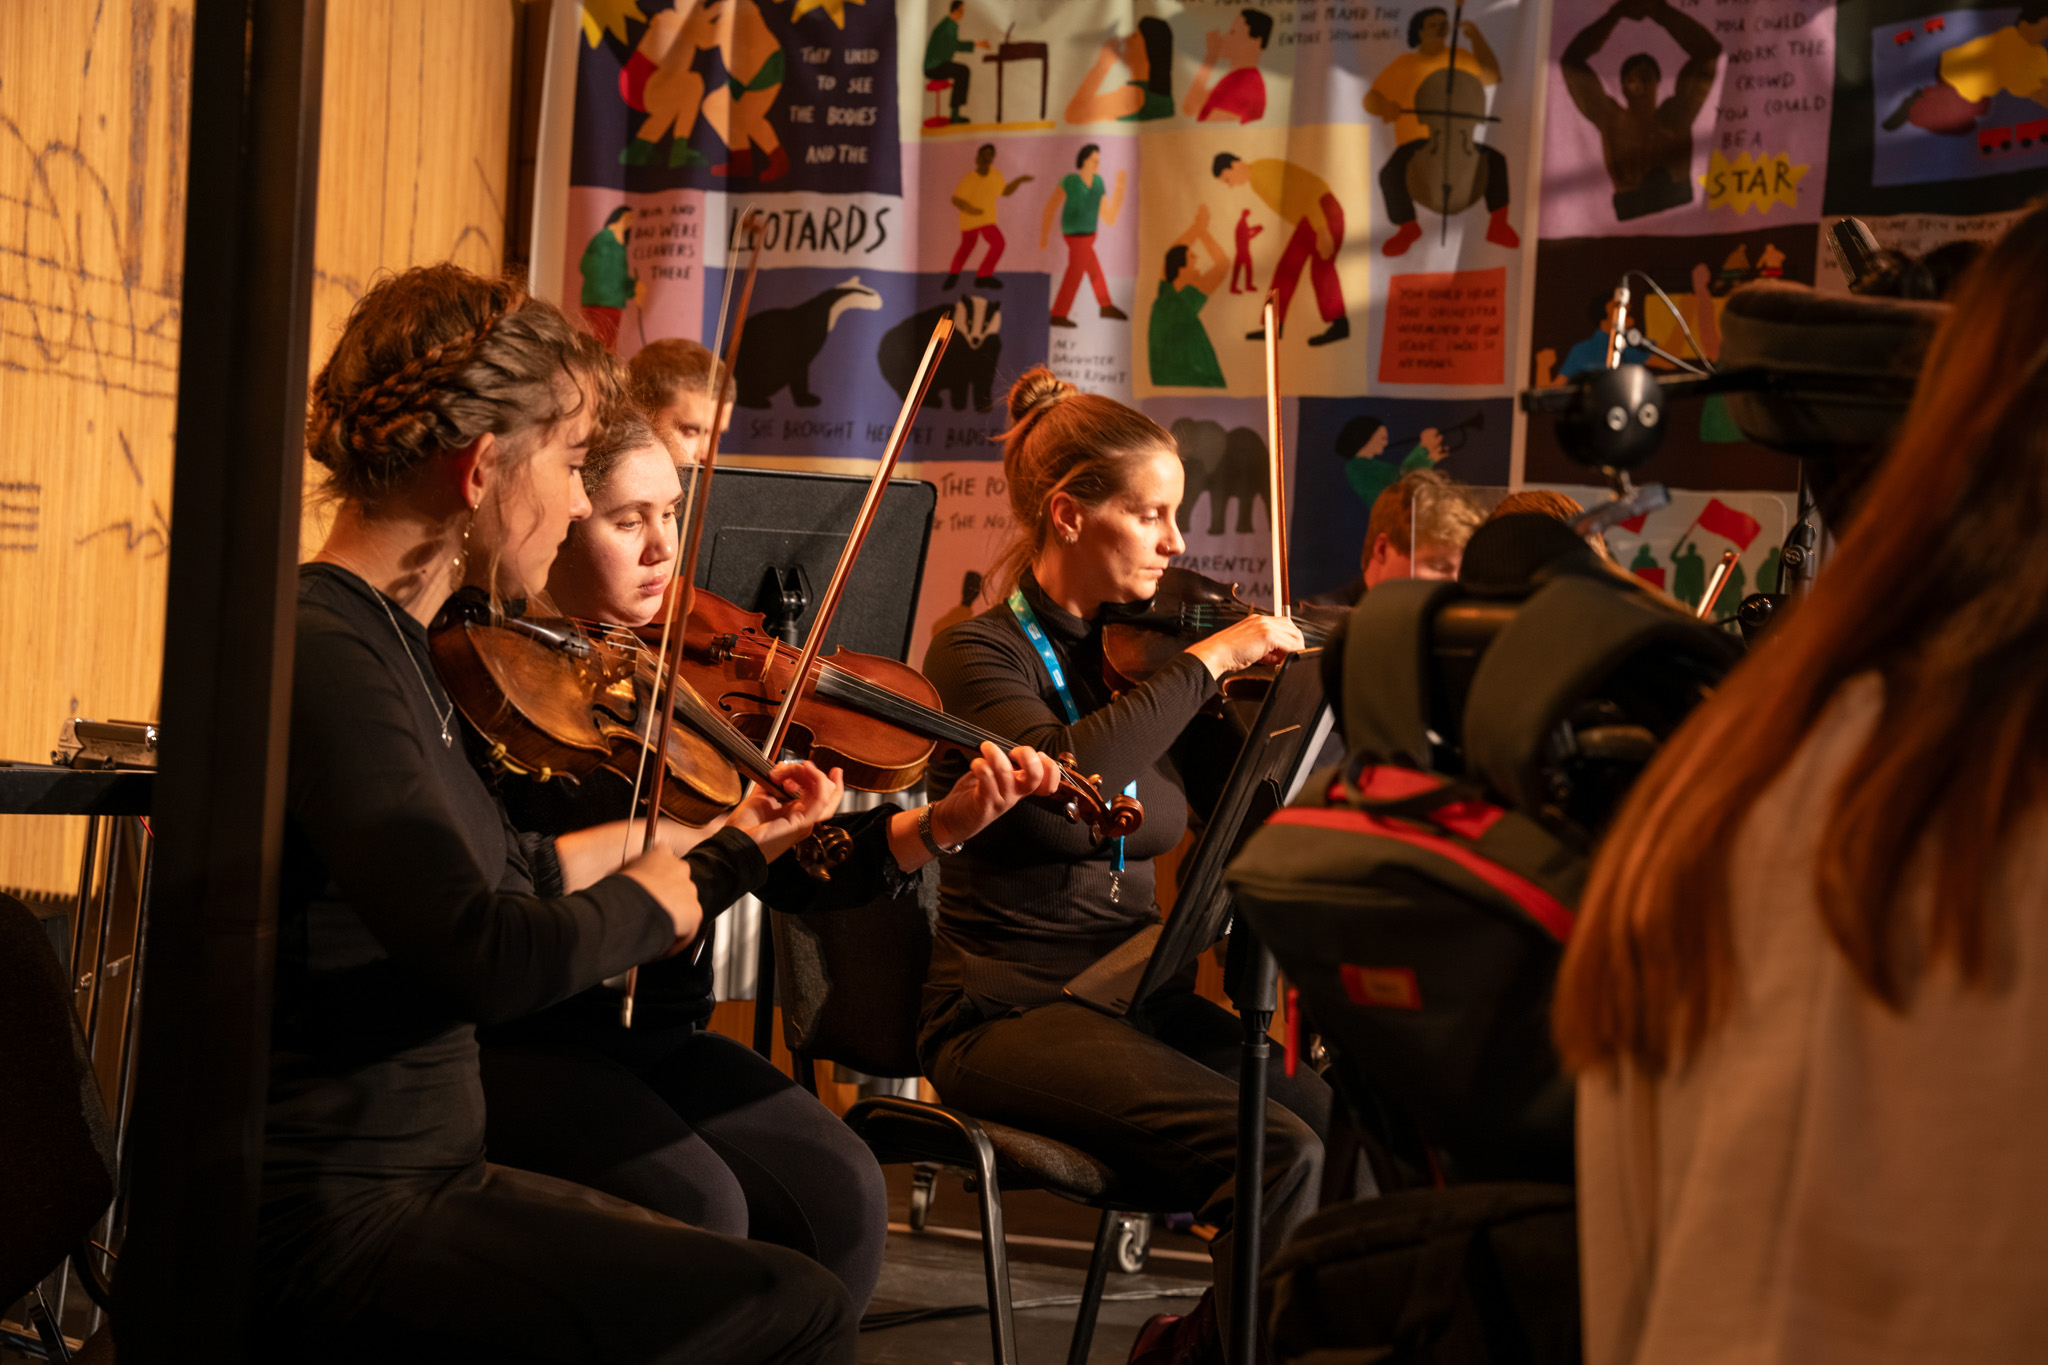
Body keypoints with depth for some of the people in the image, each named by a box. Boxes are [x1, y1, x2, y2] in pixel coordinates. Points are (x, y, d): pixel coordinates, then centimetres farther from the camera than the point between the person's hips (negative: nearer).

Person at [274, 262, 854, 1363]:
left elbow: (506, 873, 25)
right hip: (330, 1223, -10)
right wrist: (650, 898, -10)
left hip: (421, 1169, 10)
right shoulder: (321, 654, -19)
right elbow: (494, 958, -30)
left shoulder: (383, 642, 12)